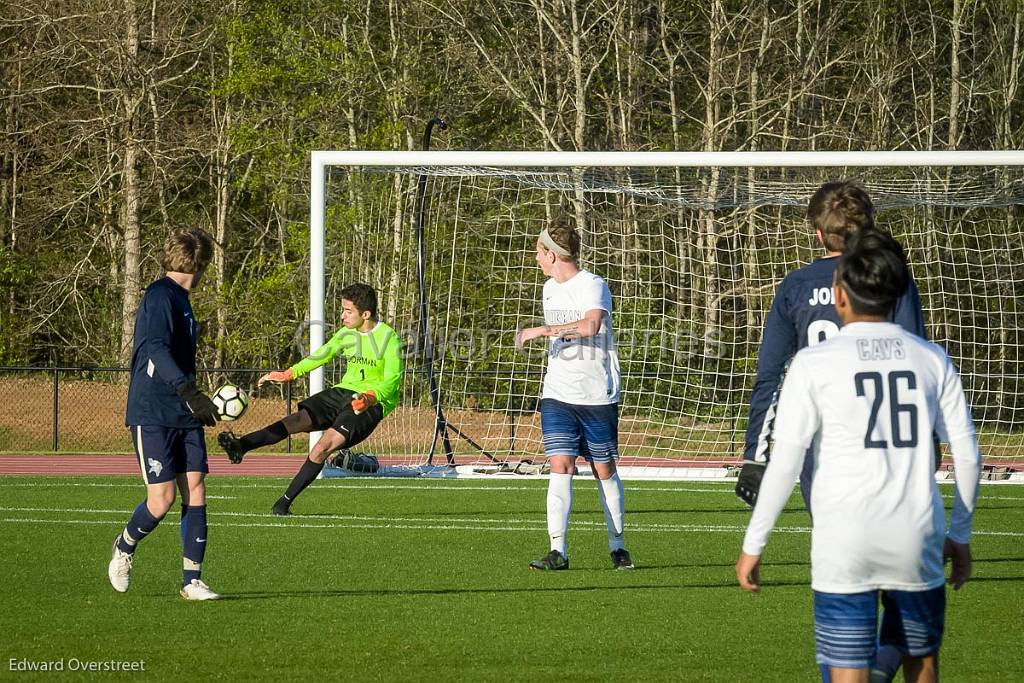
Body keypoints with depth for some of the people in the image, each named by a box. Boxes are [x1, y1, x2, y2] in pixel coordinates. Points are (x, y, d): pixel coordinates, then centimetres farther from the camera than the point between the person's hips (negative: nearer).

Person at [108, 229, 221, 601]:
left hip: (184, 417, 9)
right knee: (162, 499, -9)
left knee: (195, 490, -1)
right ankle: (124, 547, 20)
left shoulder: (180, 299, 17)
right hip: (153, 415, -9)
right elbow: (156, 350, -26)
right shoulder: (160, 296, -12)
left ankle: (192, 581, 2)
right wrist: (189, 392, -37)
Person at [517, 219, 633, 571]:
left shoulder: (593, 286, -12)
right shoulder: (550, 288, 13)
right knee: (560, 466, -9)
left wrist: (541, 330, -29)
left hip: (597, 396, -5)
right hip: (557, 396, 5)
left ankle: (617, 546, 20)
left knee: (604, 470, 5)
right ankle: (557, 552, -15)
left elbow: (590, 325, -32)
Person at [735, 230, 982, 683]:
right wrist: (959, 534, 21)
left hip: (844, 545, -3)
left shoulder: (815, 363, -3)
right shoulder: (933, 360, 6)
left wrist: (753, 544, 2)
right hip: (917, 543, 3)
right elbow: (967, 457, 8)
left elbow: (784, 462, -6)